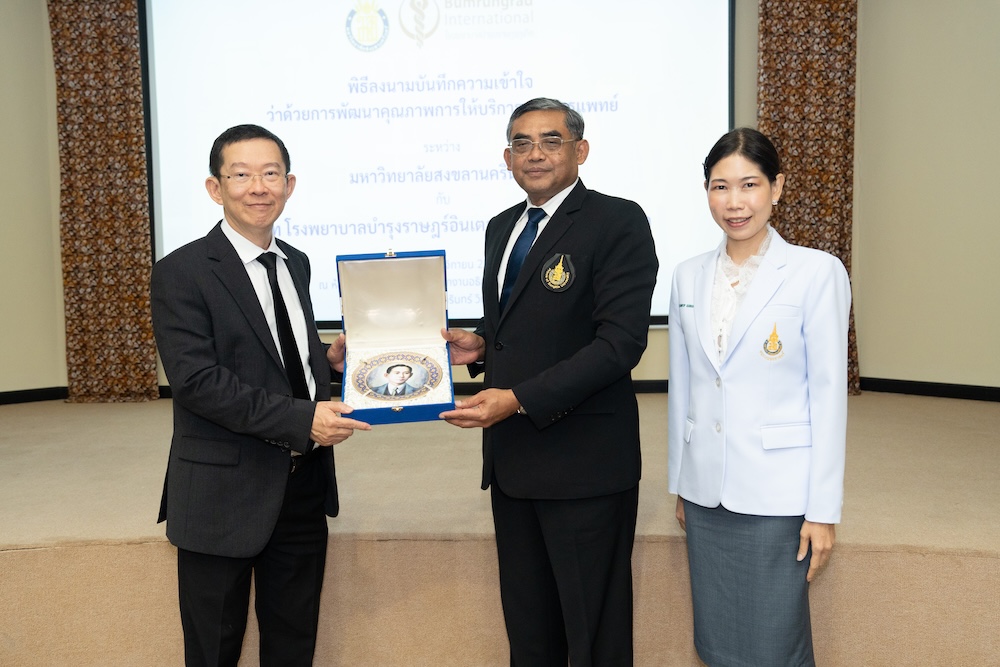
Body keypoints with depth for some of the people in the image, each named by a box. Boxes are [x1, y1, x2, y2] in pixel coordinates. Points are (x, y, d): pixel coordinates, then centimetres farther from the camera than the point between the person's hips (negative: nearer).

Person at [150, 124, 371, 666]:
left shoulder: (296, 263, 10)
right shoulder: (182, 272, -12)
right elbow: (196, 380, -21)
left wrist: (326, 360, 0)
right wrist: (301, 419, -24)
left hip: (304, 486, 6)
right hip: (224, 494, -6)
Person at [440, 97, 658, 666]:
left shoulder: (618, 222, -10)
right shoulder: (501, 228, 14)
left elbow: (621, 341, -18)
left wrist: (519, 399, -23)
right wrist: (478, 346, 3)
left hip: (584, 462, -7)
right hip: (511, 458, 7)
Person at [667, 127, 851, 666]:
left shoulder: (817, 273, -8)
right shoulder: (688, 277, 6)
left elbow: (828, 393, -8)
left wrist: (823, 510, -8)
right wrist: (679, 482, 13)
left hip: (776, 494, -4)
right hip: (705, 489, 5)